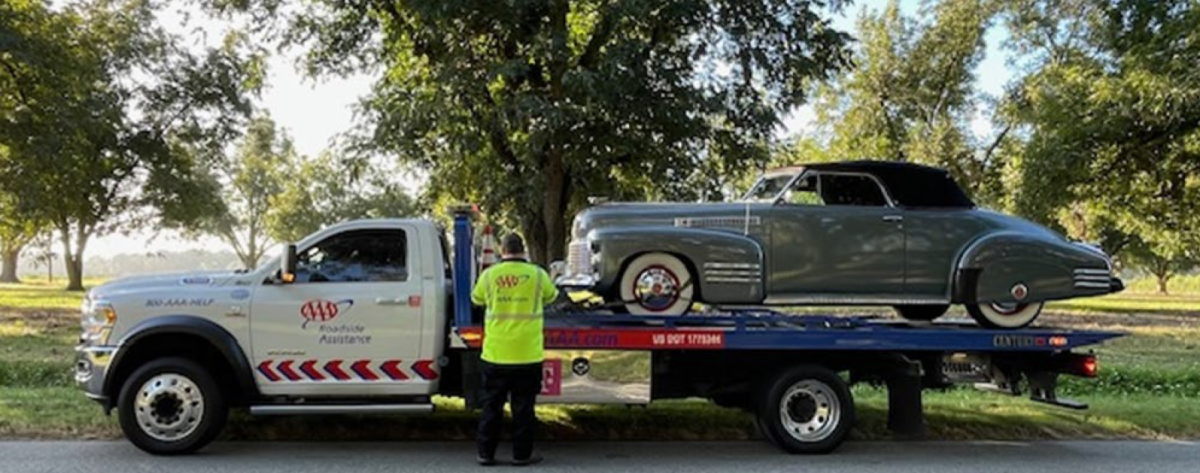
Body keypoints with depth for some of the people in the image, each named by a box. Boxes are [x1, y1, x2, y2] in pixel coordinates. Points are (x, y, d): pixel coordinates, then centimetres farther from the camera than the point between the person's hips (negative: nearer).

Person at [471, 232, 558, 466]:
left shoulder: (489, 275, -2)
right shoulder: (537, 274, -4)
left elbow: (476, 299, 15)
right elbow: (551, 296, 15)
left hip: (495, 354, 1)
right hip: (527, 355, -1)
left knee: (491, 405, 12)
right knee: (523, 407, 9)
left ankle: (486, 453, 17)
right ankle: (522, 454, 14)